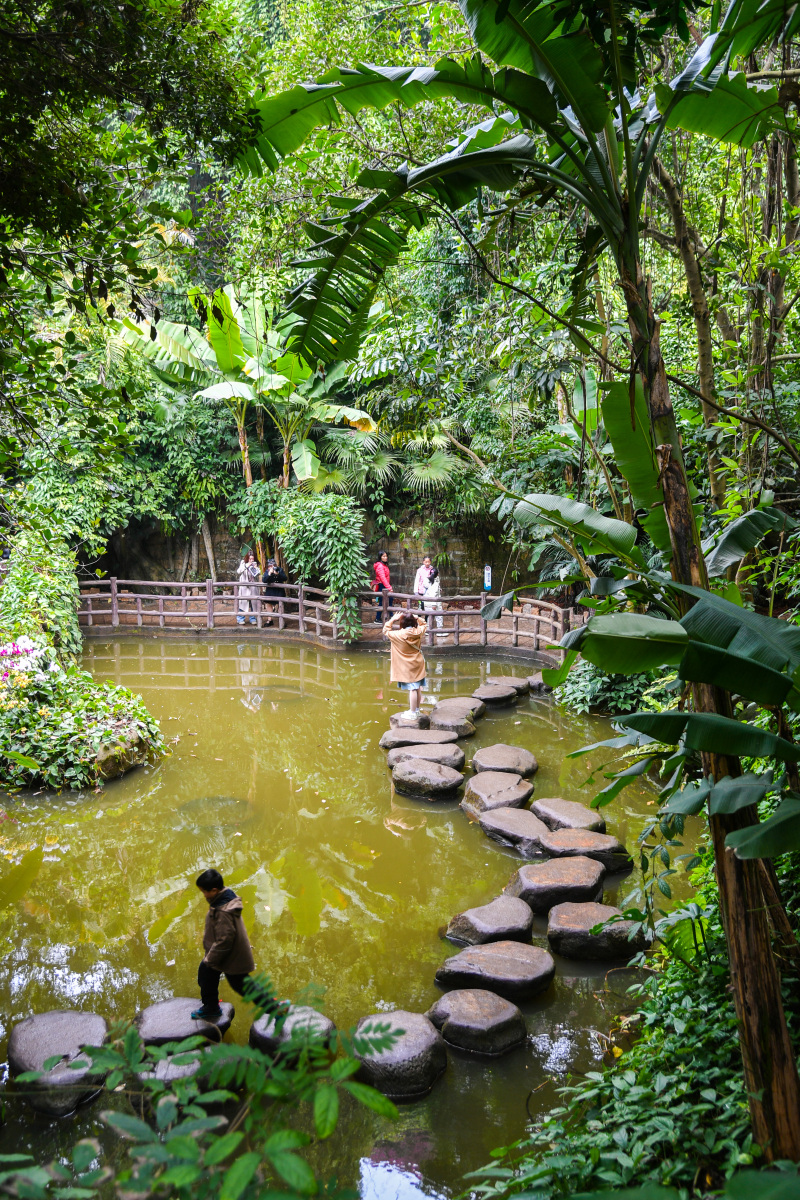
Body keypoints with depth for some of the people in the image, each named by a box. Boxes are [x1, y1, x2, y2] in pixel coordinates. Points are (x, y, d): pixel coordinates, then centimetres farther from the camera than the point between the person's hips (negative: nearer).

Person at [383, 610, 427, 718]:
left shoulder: (399, 635, -19)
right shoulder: (419, 632, -6)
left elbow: (386, 631, -5)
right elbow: (424, 624, 17)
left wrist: (393, 619, -3)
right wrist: (416, 618, 6)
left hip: (407, 667, -5)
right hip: (418, 664, 5)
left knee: (412, 689, -3)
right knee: (418, 688, 14)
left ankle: (412, 712, 3)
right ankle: (417, 708, 27)